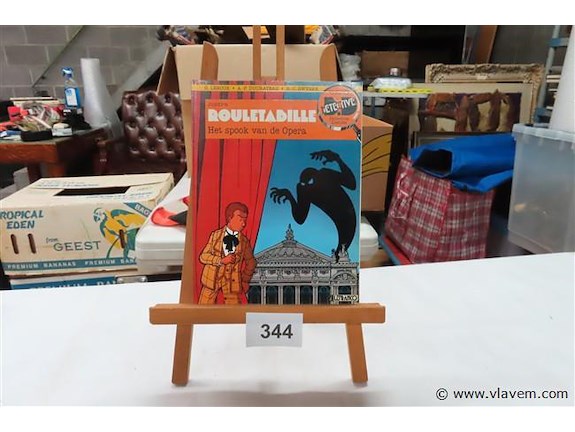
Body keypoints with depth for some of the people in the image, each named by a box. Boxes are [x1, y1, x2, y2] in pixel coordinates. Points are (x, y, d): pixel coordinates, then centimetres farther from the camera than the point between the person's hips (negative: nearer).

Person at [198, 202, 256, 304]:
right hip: (212, 278, 0)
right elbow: (203, 256, -3)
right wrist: (221, 260, -17)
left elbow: (251, 262, 14)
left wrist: (245, 280, 10)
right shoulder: (216, 235, 1)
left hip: (232, 280, 0)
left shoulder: (244, 241, 1)